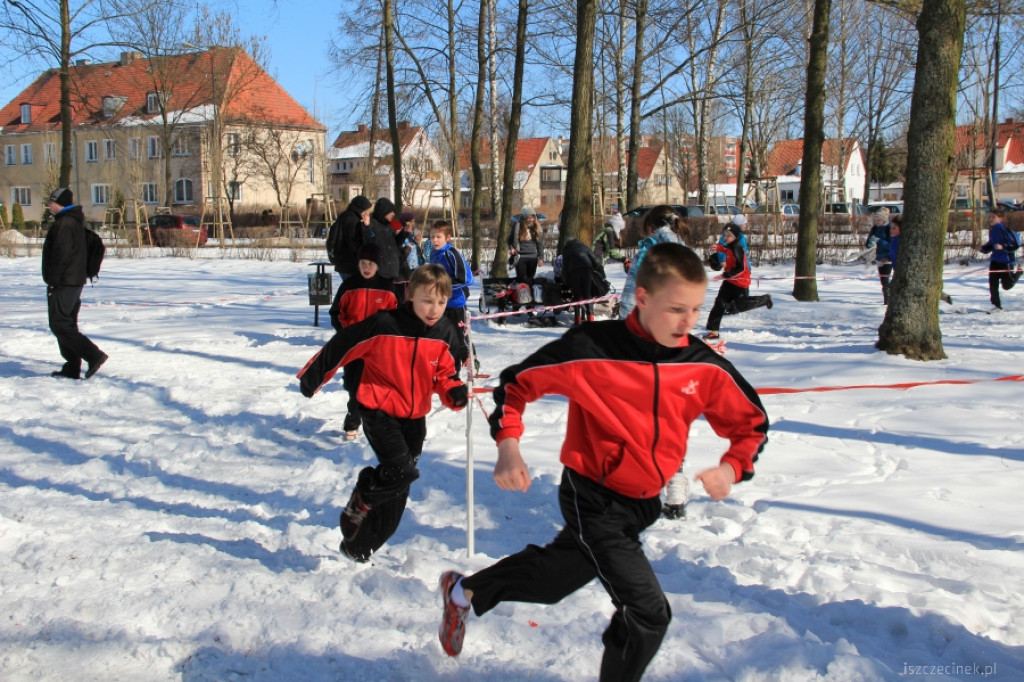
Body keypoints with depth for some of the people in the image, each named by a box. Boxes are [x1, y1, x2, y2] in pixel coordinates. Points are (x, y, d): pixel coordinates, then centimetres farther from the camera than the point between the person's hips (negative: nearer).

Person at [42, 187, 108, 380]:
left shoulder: (64, 223, -15)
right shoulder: (75, 222, 17)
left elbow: (61, 255, -22)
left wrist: (53, 281, -18)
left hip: (63, 284, -10)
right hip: (75, 282, 10)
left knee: (59, 325, -8)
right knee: (68, 324, 13)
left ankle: (94, 355, -15)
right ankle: (72, 369, 14)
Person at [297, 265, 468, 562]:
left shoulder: (444, 333, -6)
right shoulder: (384, 325, -20)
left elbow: (445, 374, 4)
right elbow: (341, 347, -10)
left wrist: (454, 393, -18)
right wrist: (312, 377, -2)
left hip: (415, 416, 5)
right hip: (379, 410, -5)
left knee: (397, 488, 10)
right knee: (401, 469, -24)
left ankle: (358, 547, 27)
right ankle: (361, 501, 8)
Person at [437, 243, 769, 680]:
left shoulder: (706, 368, -10)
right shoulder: (593, 348, -22)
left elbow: (752, 423, 5)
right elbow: (516, 383, -9)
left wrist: (732, 468, -13)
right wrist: (508, 446, -21)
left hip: (643, 504, 6)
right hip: (593, 499, -6)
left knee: (555, 574, 25)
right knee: (648, 611, -12)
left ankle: (464, 591, 51)